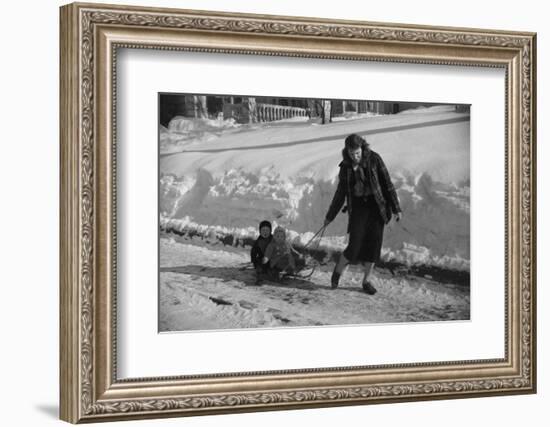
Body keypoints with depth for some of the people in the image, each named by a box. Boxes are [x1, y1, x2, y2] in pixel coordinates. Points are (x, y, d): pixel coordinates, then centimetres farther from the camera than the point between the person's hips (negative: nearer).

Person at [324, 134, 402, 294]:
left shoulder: (374, 159, -7)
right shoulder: (346, 166, 0)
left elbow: (387, 183, -5)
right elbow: (341, 192, 12)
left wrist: (396, 208, -7)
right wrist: (330, 216, 18)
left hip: (376, 206, 0)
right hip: (357, 207, 0)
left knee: (374, 245, 0)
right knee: (355, 246, -9)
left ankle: (366, 281, 17)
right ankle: (338, 271, 17)